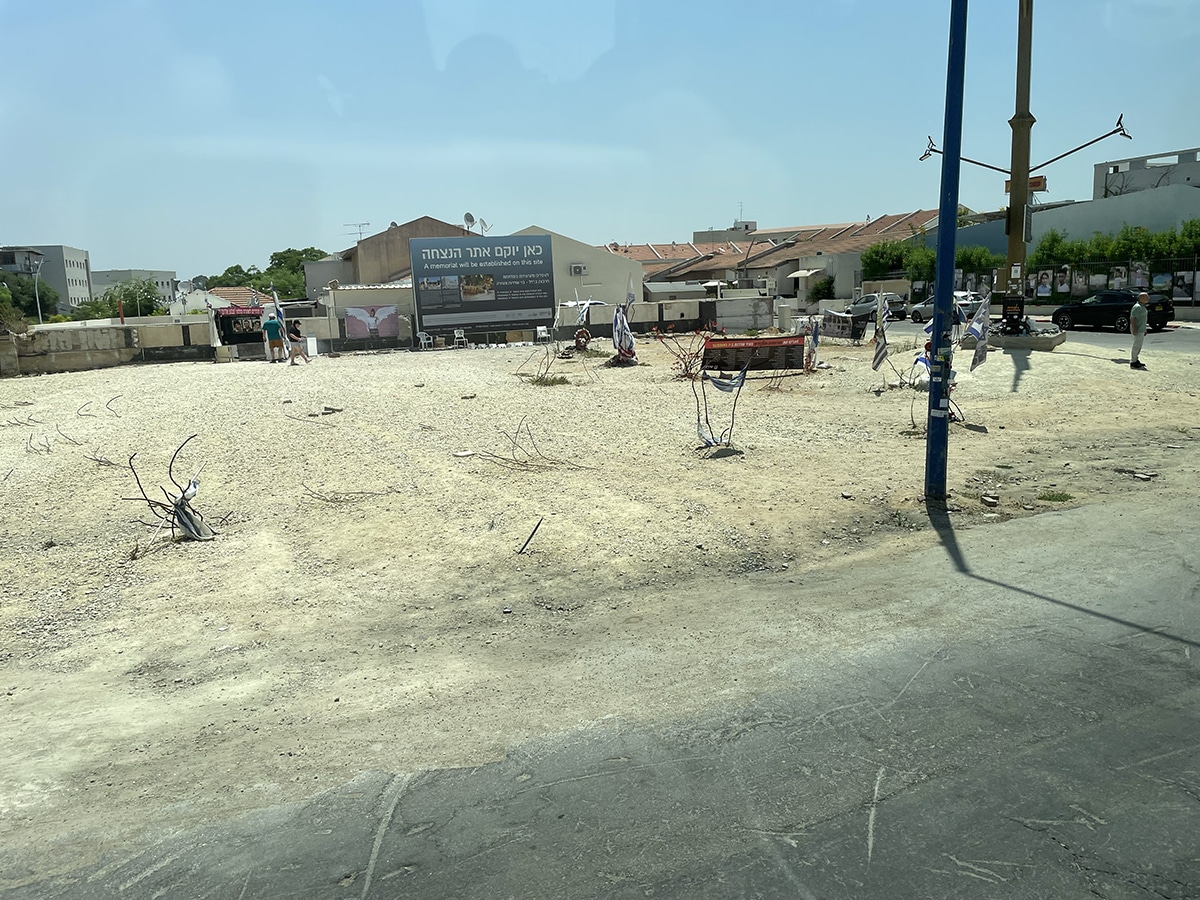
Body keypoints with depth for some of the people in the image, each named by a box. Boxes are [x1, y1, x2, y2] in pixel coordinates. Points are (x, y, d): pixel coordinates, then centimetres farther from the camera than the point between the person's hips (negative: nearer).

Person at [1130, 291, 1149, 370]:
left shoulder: (1143, 307, 15)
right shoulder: (1137, 307, -17)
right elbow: (1132, 318, -21)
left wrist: (1144, 330, 23)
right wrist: (1134, 330, -25)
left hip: (1141, 330, 10)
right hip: (1138, 331, -10)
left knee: (1138, 346, 15)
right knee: (1136, 346, -7)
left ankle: (1135, 360, 24)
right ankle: (1133, 362, -2)